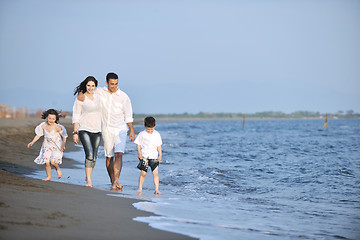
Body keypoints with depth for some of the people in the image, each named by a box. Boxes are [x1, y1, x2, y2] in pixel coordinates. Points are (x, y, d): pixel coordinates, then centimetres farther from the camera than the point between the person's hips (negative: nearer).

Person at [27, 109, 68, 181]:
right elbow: (38, 135, 4)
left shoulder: (57, 127, -18)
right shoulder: (43, 126, -5)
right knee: (46, 162, -5)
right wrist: (32, 142, -7)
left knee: (53, 162, -19)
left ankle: (58, 169, 15)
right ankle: (48, 176, 14)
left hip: (56, 147, -4)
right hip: (47, 146, 4)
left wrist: (63, 145, -22)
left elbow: (64, 136, -12)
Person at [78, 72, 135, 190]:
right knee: (109, 157, 5)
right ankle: (112, 182, 16)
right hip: (106, 130, 2)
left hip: (120, 130, -2)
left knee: (118, 155, -17)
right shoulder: (100, 92, 3)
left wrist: (132, 130, -2)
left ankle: (116, 182, -25)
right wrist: (80, 94, -8)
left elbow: (128, 115, 2)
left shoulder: (123, 97, -2)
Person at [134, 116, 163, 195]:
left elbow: (159, 146, 12)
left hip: (154, 157, 2)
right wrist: (139, 153, -7)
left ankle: (156, 189, -5)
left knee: (156, 173, -6)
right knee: (143, 173, -1)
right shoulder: (142, 134, 1)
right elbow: (138, 144, 5)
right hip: (144, 157, -2)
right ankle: (140, 188, 13)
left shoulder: (157, 135, 7)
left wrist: (160, 155, 4)